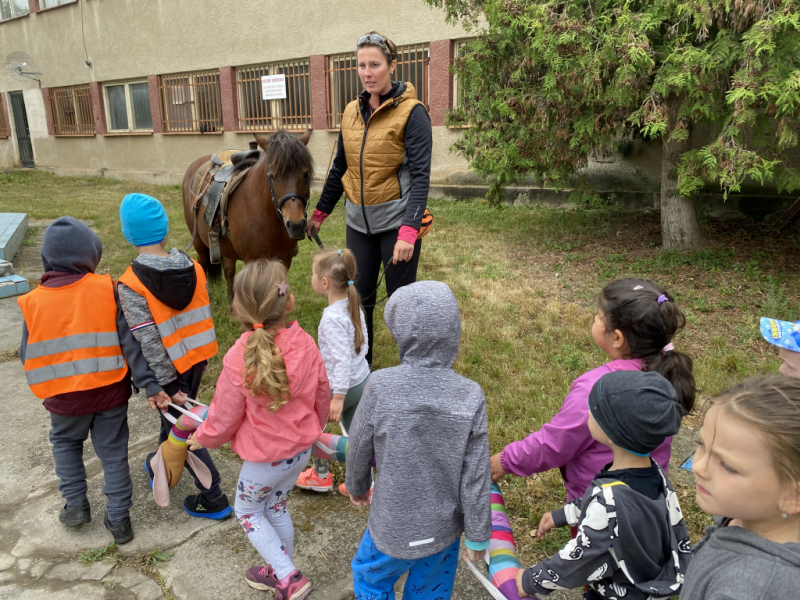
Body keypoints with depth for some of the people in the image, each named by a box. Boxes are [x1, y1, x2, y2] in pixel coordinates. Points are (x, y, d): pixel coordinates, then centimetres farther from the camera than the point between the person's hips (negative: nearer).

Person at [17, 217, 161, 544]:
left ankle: (76, 504, 26)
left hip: (65, 397, 1)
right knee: (113, 452, 14)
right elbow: (130, 343, -15)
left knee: (65, 442, 29)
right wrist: (150, 384, -13)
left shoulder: (32, 302, -8)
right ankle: (119, 519, 21)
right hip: (110, 391, -1)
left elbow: (27, 357, 2)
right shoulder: (106, 290, -13)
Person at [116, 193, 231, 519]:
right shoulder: (194, 268, -8)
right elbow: (204, 316, 0)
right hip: (197, 360, 5)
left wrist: (166, 385, -15)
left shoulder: (131, 286, -22)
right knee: (175, 415, 28)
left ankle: (213, 499, 19)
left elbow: (149, 343, -22)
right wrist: (199, 356, 13)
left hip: (169, 369, -5)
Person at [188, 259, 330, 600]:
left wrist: (203, 438, 7)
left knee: (247, 510, 22)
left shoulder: (239, 358, -28)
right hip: (302, 449, 5)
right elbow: (322, 397, 0)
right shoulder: (305, 344, -15)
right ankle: (279, 571, 46)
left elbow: (224, 418, -15)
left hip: (266, 457, -5)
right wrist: (313, 429, 21)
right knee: (275, 507, 27)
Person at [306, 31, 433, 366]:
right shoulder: (352, 111, 7)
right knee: (359, 299, 13)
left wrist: (408, 231, -27)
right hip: (359, 221, 5)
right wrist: (320, 212, 20)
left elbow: (421, 175, -17)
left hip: (396, 221, -5)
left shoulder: (411, 112, -10)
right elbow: (340, 168, 17)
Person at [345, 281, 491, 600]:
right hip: (445, 526, 2)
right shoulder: (470, 397, -20)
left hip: (395, 526, -1)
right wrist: (478, 535, 2)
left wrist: (357, 487, 12)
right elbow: (475, 478, -14)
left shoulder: (381, 386, -25)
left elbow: (359, 448, -10)